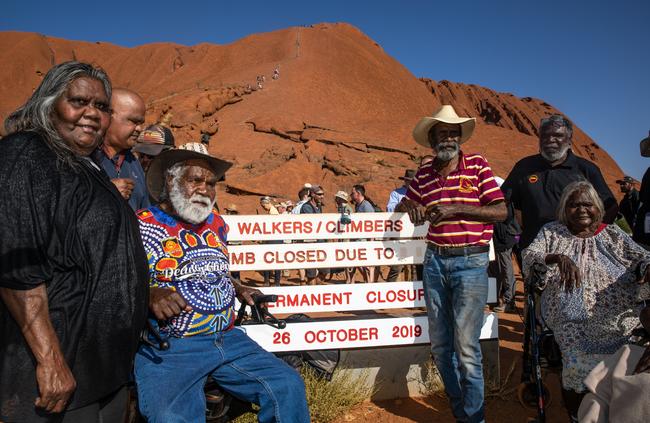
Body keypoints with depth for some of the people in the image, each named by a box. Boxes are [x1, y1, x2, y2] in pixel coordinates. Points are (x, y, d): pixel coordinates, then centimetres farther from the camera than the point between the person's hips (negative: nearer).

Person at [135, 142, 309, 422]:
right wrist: (150, 296, -24)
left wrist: (238, 289, 13)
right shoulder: (141, 226, -4)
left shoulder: (216, 223, 15)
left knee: (289, 386, -7)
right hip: (168, 347, -5)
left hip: (227, 338, 6)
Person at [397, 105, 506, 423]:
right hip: (434, 261, 5)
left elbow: (501, 211, -7)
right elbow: (403, 205, 22)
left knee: (466, 346, -5)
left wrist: (456, 208, -17)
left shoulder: (477, 165, -1)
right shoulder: (423, 174, 9)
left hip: (470, 261, -4)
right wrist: (412, 208, -2)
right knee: (440, 343, 10)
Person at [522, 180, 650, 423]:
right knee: (579, 366, -24)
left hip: (617, 320, 2)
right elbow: (528, 258, 0)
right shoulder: (551, 232, 14)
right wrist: (557, 257, -19)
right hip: (573, 319, -2)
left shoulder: (612, 233, 19)